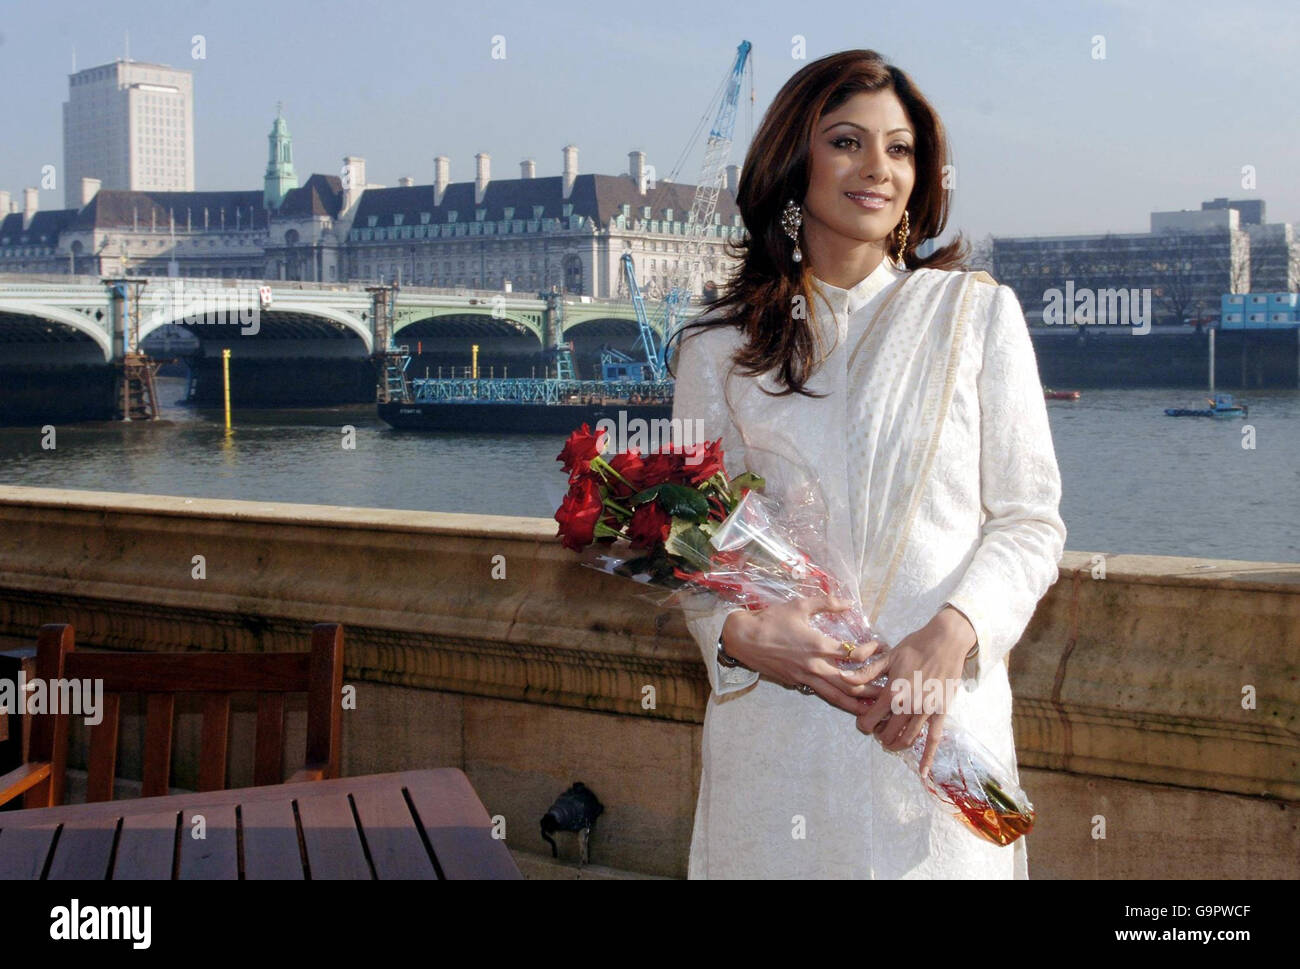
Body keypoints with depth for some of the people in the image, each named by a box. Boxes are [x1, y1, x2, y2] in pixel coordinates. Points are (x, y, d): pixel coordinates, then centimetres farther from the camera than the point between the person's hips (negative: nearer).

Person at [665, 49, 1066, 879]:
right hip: (776, 727, 0)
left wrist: (954, 634, -15)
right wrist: (738, 632, -14)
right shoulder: (718, 348, 6)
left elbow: (1030, 519, 2)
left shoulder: (978, 314, 4)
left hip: (942, 720, 0)